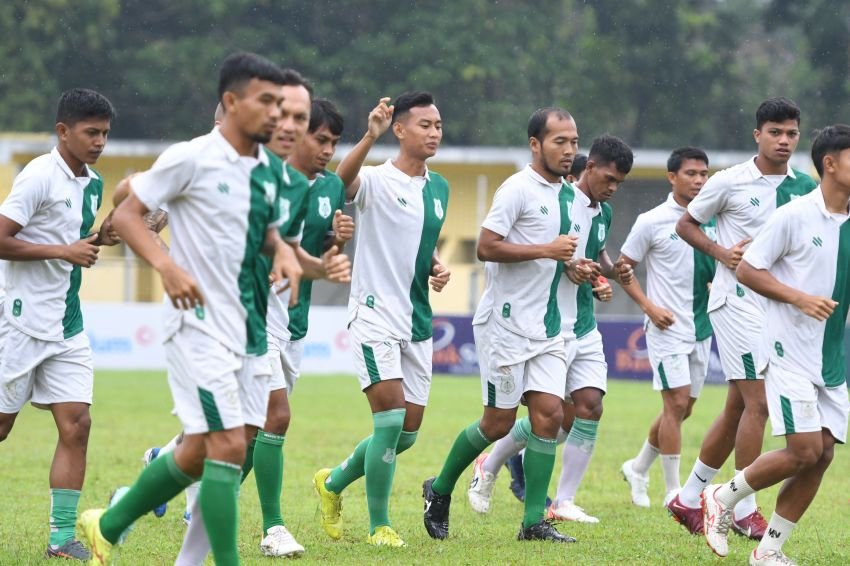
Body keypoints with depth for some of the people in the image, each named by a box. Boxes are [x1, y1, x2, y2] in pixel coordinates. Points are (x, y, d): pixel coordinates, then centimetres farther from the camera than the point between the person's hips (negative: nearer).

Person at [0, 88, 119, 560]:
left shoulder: (93, 184, 12)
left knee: (76, 424, -4)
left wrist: (99, 239, 5)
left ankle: (63, 536, -2)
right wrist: (63, 250, -20)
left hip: (68, 327, 7)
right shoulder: (39, 176, -12)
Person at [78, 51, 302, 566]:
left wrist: (284, 252, 2)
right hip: (200, 324, -8)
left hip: (251, 327, 8)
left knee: (202, 450, 11)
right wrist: (167, 266, -22)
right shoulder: (192, 159, -11)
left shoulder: (271, 170, 10)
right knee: (228, 446, -14)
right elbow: (126, 215, -7)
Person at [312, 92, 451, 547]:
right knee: (391, 416, -15)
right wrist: (370, 137, -50)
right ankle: (379, 525, -3)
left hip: (417, 320, 7)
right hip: (375, 315, -7)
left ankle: (333, 483, 31)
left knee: (408, 429, 8)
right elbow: (343, 180, -34)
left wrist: (438, 268, 6)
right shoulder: (377, 181, -10)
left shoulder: (439, 188, 12)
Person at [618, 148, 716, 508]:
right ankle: (673, 491, -5)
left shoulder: (711, 222, 8)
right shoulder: (652, 222, -6)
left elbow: (719, 272, 20)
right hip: (667, 327, -6)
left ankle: (638, 469, 30)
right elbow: (623, 268, -1)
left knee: (682, 408, 10)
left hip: (700, 327, 6)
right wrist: (649, 306, -12)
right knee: (677, 403, -11)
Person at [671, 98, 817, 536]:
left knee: (737, 407, 11)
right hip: (737, 300, -6)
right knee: (759, 401, -13)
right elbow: (685, 224, 4)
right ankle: (744, 509, -5)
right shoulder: (730, 181, -6)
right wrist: (721, 252, -11)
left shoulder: (804, 187, 8)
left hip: (779, 305, 6)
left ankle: (689, 499, 23)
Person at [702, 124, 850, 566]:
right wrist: (800, 298, -18)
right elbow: (747, 270, -8)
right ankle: (723, 498, 9)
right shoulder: (794, 216, -10)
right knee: (805, 451, -14)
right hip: (790, 352, -7)